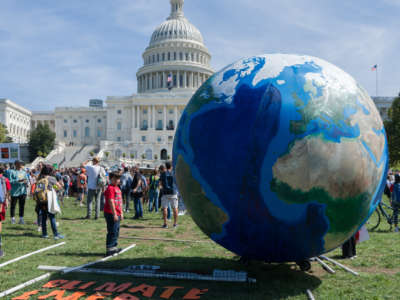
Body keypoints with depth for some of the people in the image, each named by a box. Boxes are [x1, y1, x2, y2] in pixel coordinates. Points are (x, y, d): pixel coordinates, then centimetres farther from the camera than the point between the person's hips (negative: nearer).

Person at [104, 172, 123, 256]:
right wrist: (114, 214, -22)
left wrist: (121, 213, 23)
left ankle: (114, 247, 26)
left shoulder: (117, 188, 16)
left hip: (117, 214, 10)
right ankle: (109, 250, -2)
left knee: (116, 231, 16)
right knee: (112, 232, -7)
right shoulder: (110, 188, -14)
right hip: (111, 214, -10)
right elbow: (111, 202, -20)